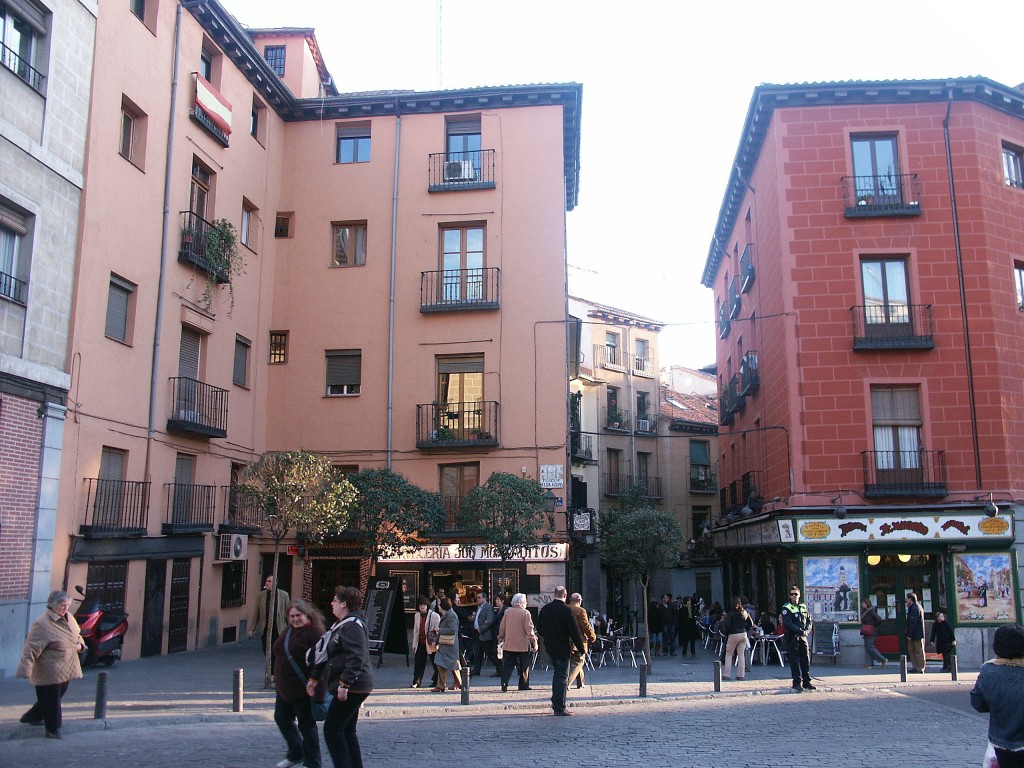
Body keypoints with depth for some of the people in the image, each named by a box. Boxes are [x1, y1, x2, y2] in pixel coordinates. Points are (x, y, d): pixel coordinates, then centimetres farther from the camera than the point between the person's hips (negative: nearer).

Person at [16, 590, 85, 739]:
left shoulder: (68, 618, 4)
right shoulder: (42, 625, -22)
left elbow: (77, 634, 20)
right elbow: (31, 649, -23)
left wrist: (80, 644, 0)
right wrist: (26, 670, -28)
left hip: (65, 670, 8)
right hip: (49, 673, -8)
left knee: (58, 695, 21)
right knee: (51, 700, 3)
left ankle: (32, 716, 42)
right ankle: (52, 729, 21)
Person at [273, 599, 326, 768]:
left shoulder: (313, 633, -18)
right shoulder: (289, 631, 10)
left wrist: (318, 692, -24)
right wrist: (277, 678, 21)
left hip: (303, 690, -9)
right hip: (285, 688, 9)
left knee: (306, 725, 3)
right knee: (281, 718, 18)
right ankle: (295, 754, 38)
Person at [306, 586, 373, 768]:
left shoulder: (353, 625, -15)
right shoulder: (342, 625, 18)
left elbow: (356, 658, -25)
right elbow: (326, 654, 24)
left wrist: (344, 683, -27)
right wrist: (314, 678, 25)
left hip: (353, 687, -10)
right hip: (352, 688, 10)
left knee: (332, 730, -6)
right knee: (347, 731, 13)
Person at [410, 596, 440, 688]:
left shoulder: (434, 616, -10)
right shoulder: (417, 616, 9)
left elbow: (438, 630, -10)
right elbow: (415, 630, 16)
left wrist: (435, 642, -18)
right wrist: (414, 644, 14)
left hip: (431, 644, -5)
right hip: (420, 643, 5)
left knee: (435, 663, 6)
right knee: (418, 663, 2)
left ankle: (436, 681, 19)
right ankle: (416, 682, 6)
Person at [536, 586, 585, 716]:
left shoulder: (545, 609, 2)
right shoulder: (566, 610, -17)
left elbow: (539, 628, 12)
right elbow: (575, 631, -16)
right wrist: (581, 648, -8)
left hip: (549, 647, 6)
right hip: (563, 648, -6)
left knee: (557, 673, 22)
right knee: (562, 677, -1)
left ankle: (555, 701, 27)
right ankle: (559, 708, -1)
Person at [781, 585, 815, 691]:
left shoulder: (803, 607, 13)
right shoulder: (786, 608, -6)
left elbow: (809, 620, 15)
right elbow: (788, 623, -15)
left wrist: (807, 630, -5)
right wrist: (800, 631, -20)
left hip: (803, 637, 6)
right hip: (792, 638, -6)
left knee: (806, 659, 7)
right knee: (795, 661, -4)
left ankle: (806, 682, 15)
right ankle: (797, 682, 1)